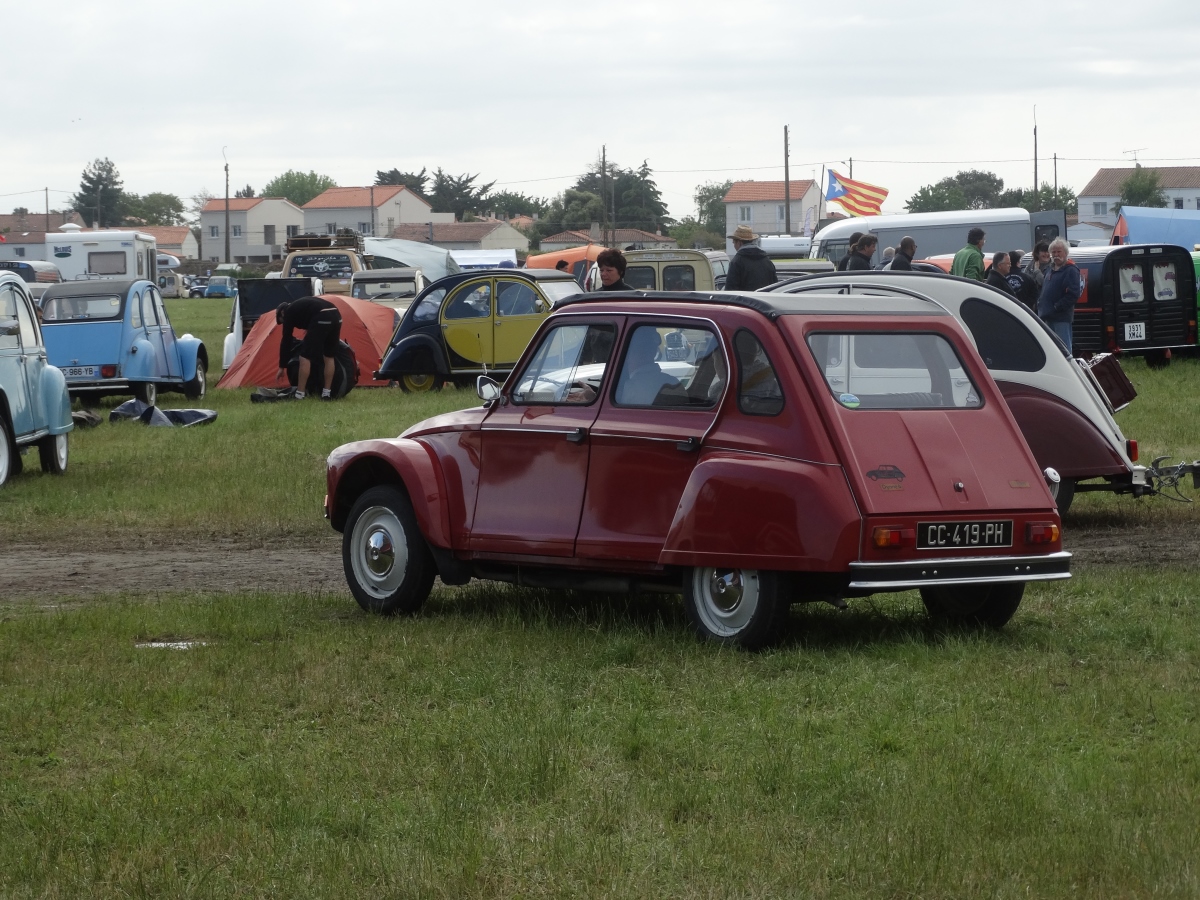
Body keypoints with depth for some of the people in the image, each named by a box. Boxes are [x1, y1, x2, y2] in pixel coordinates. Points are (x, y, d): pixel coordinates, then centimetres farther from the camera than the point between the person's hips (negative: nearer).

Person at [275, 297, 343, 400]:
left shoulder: (289, 312, 15)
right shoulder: (301, 305, 37)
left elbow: (286, 340, 14)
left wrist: (282, 367, 18)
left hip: (322, 319, -8)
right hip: (336, 316, 8)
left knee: (305, 357, 2)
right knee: (329, 357, 21)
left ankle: (299, 394, 6)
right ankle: (326, 394, 23)